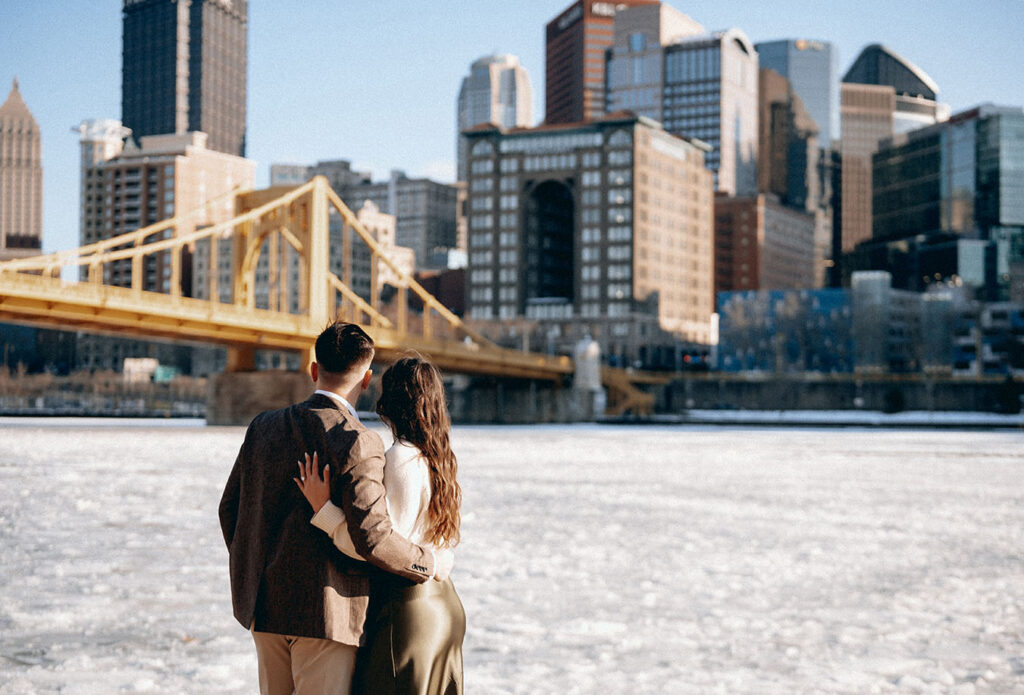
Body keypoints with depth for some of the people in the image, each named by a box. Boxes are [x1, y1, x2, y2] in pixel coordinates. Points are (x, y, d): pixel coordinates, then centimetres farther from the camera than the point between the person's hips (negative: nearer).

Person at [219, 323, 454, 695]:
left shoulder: (264, 426, 4)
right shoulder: (358, 444, -16)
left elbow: (231, 508, 11)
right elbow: (373, 537, -22)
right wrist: (432, 563, -6)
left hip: (267, 608, 6)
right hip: (329, 611, -6)